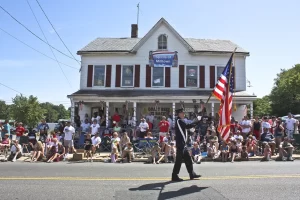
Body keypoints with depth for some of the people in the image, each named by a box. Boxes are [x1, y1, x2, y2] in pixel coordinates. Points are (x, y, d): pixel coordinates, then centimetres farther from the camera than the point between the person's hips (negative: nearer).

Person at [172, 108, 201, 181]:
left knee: (188, 159, 13)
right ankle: (174, 176, 2)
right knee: (179, 160, -5)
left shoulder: (181, 121, 19)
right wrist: (196, 124, -13)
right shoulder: (179, 121, -12)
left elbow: (186, 127, 16)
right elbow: (187, 126, -22)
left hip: (183, 144, 10)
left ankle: (192, 174, 21)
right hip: (180, 144, -10)